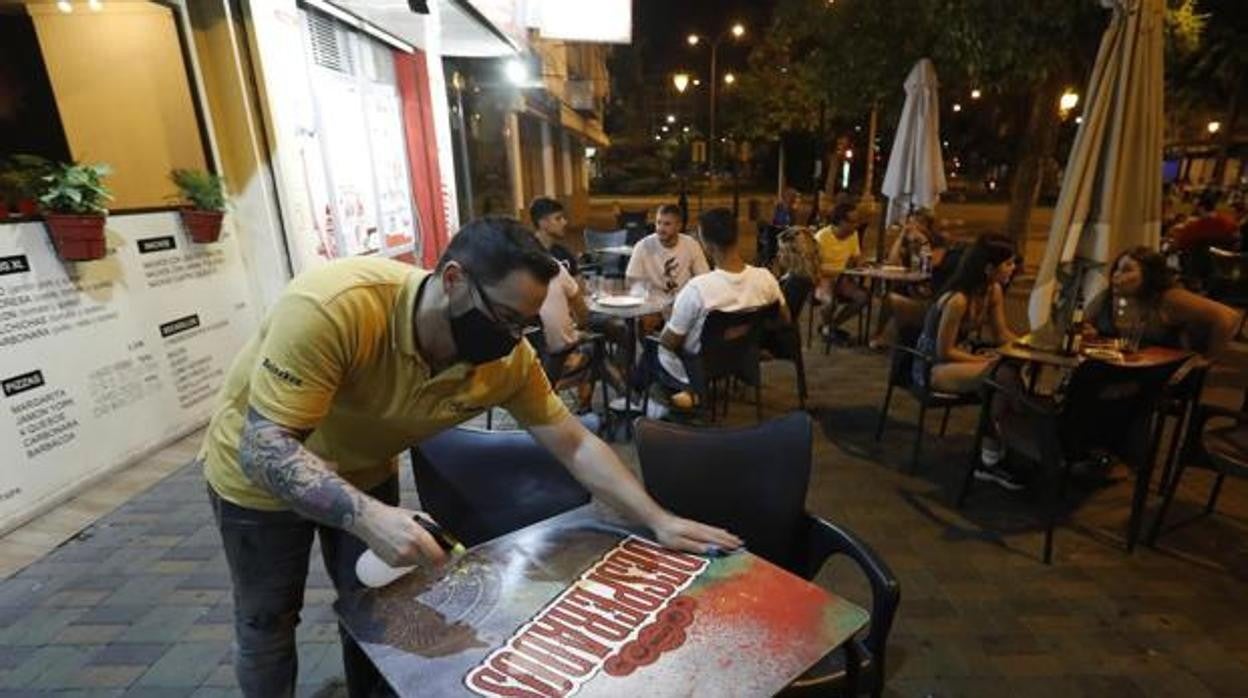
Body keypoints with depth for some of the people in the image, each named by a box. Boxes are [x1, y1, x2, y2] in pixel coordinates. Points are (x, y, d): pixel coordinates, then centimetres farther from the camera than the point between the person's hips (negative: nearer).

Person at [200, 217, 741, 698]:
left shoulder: (508, 360, -26)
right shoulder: (333, 307, -40)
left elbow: (575, 445, -18)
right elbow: (265, 446, -37)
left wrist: (658, 520, -23)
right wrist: (367, 517, -51)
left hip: (362, 472, 4)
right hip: (262, 469, -3)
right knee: (267, 625, 12)